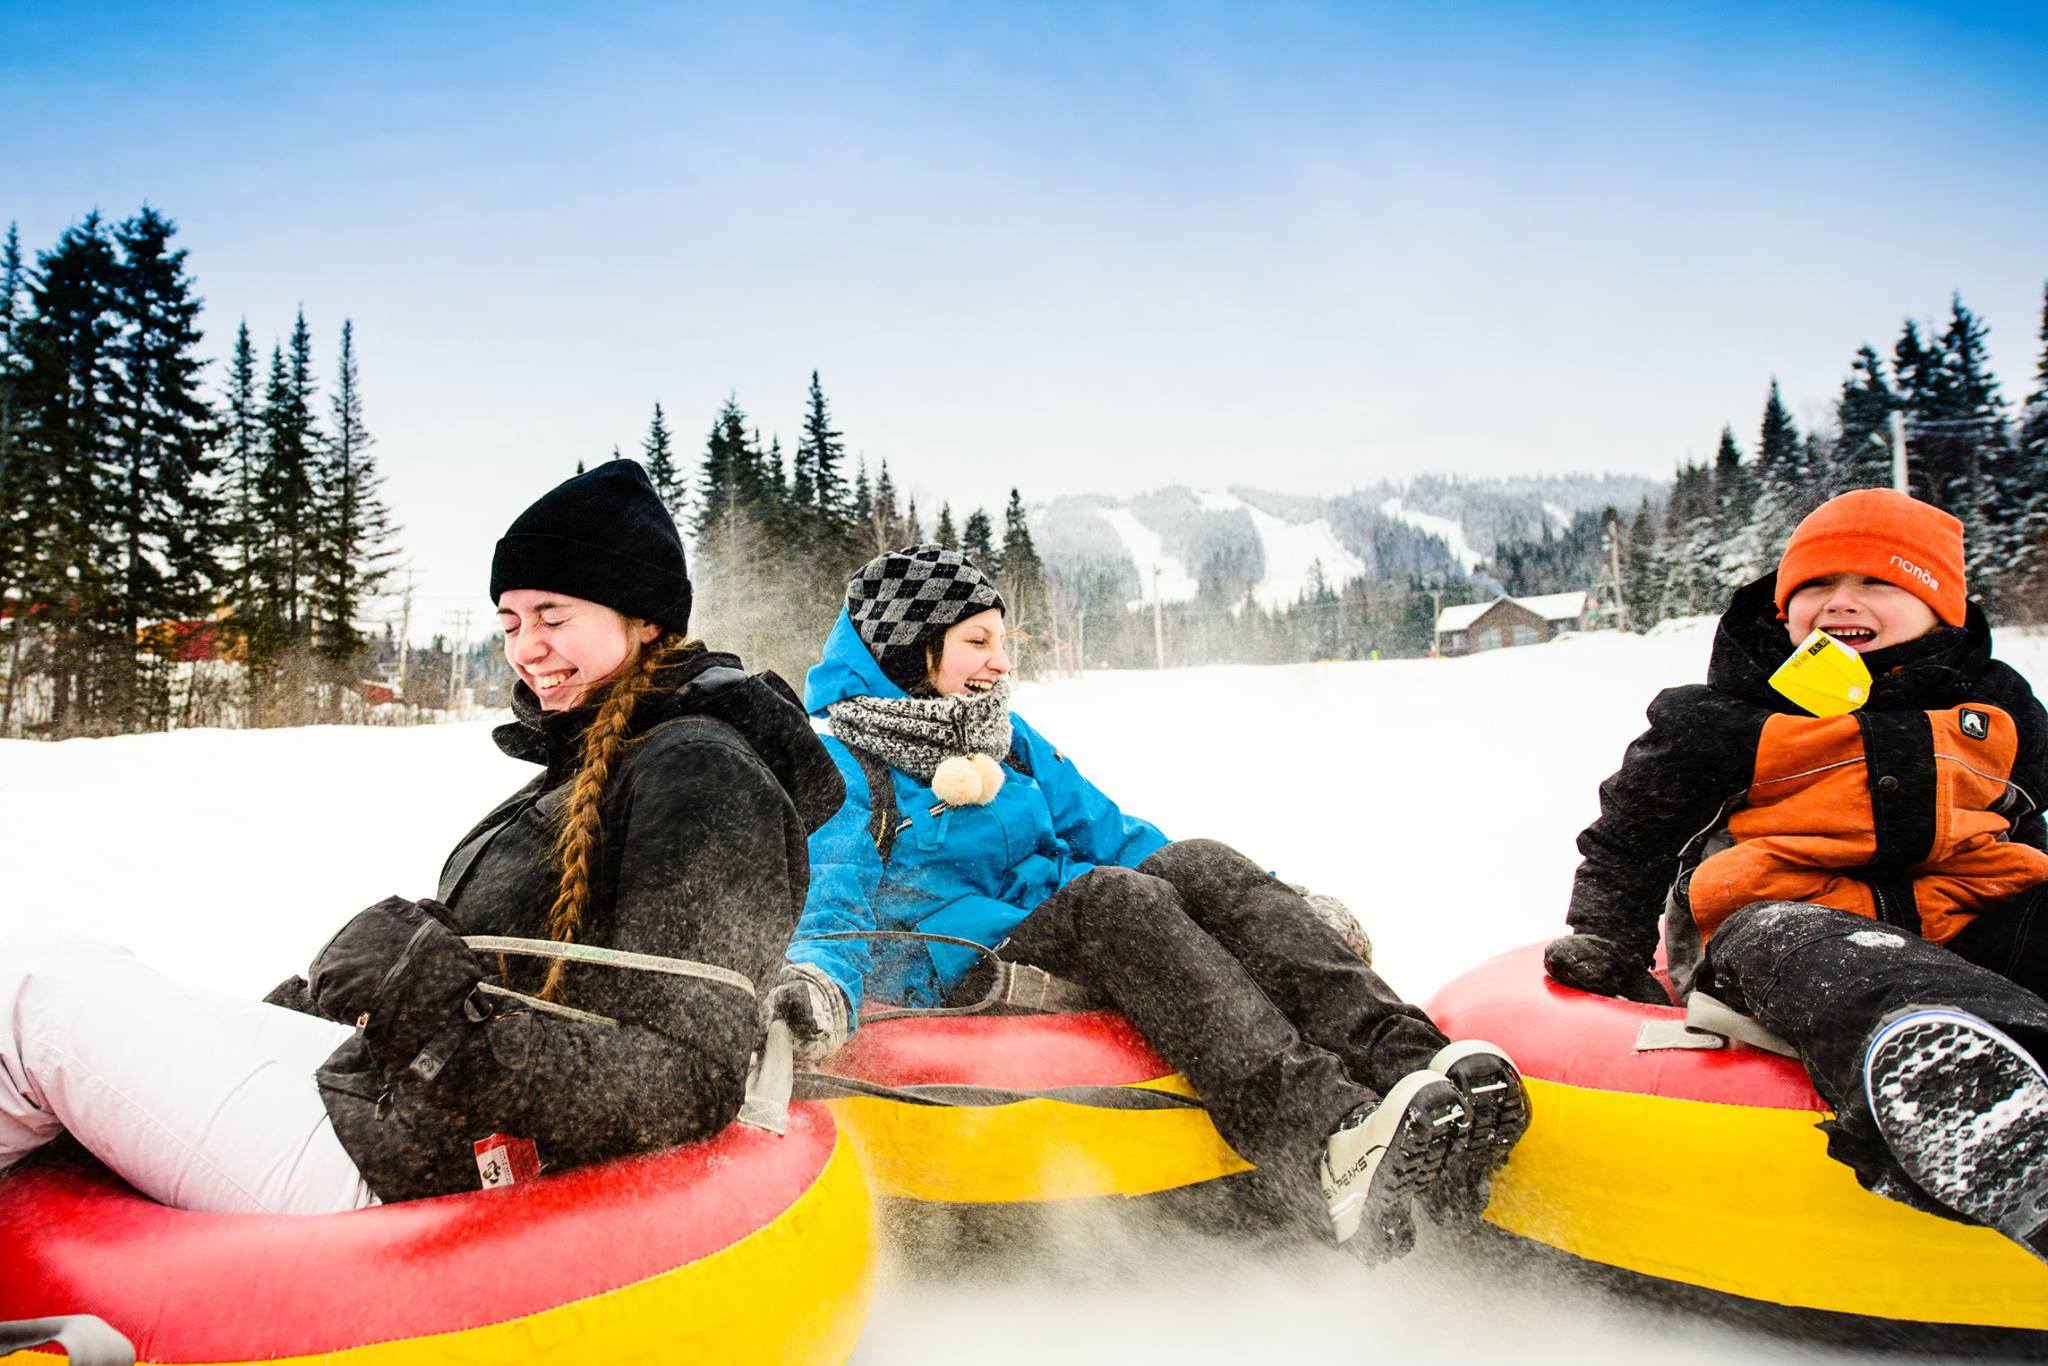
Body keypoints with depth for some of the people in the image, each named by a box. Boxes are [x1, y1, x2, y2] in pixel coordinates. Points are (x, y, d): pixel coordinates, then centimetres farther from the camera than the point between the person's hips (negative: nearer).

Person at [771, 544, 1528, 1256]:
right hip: (963, 975, -5)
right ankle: (1329, 1145, -53)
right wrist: (819, 981, -34)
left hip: (1067, 946, 6)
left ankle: (1410, 1064, -41)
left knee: (1197, 863, -22)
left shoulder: (1007, 738, 21)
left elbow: (1106, 832, 19)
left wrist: (1268, 901, 9)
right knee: (1113, 898, -34)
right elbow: (834, 901, -10)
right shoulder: (840, 762, 2)